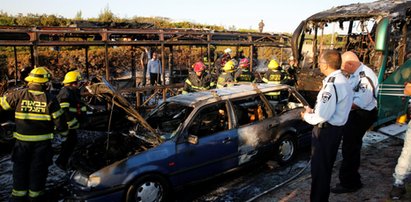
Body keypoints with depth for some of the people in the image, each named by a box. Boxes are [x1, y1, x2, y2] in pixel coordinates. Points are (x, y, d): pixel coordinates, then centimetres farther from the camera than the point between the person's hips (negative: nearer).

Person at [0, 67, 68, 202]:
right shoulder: (50, 99, -9)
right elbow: (59, 120, -6)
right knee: (38, 170, 12)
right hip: (42, 142, -1)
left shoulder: (19, 95, -7)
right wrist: (64, 131, 12)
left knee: (20, 170, 17)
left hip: (22, 141, 1)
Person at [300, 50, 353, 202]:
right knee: (325, 167, 22)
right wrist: (313, 111, 9)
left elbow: (323, 115, -28)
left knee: (319, 169, 3)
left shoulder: (332, 84, -24)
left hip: (326, 130, -10)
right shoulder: (342, 80, 8)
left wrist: (307, 116, -9)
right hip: (336, 128, 10)